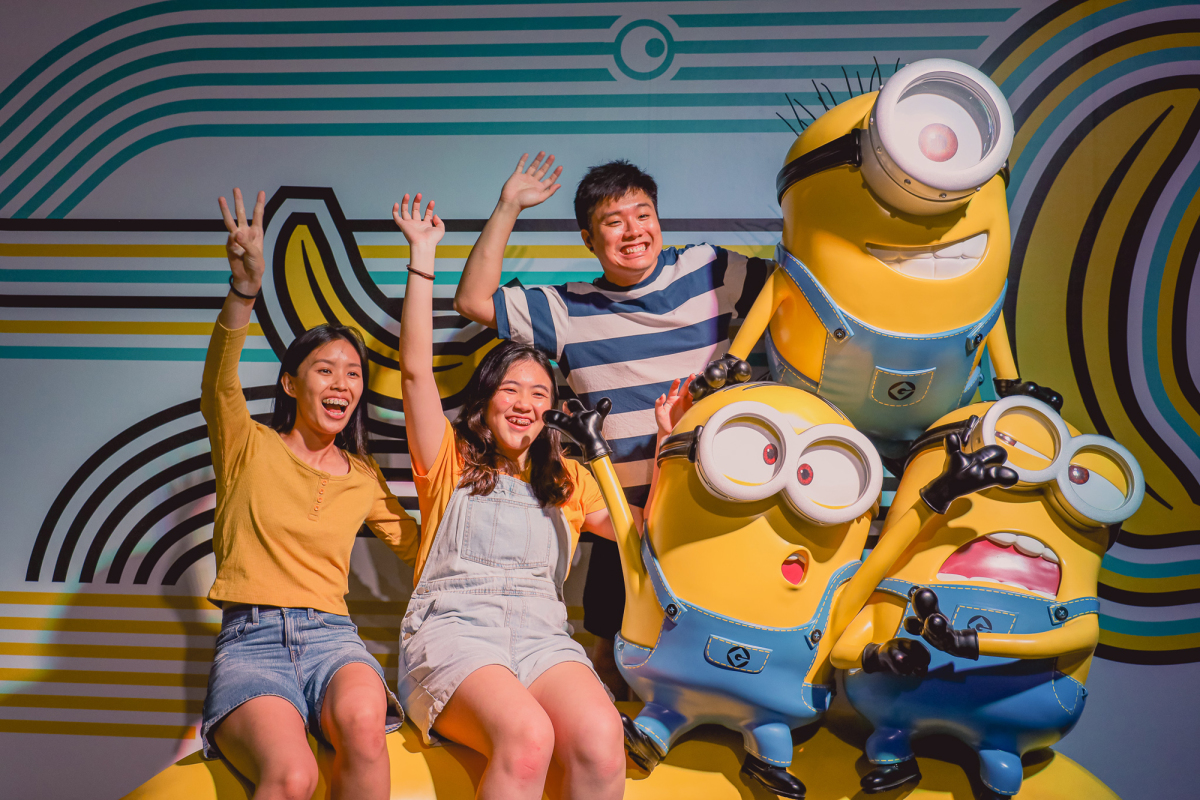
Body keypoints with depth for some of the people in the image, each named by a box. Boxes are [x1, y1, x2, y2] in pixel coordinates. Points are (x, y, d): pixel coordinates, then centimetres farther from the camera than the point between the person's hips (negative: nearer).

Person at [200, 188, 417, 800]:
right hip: (249, 640, -3)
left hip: (331, 636, 3)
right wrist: (244, 289, -33)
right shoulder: (249, 446, 7)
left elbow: (419, 545, 27)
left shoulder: (363, 478, 18)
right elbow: (219, 384, -14)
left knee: (363, 724, -35)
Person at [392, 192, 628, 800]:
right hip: (453, 631, -3)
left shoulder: (567, 481, 28)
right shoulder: (449, 460, 18)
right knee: (527, 737, -37)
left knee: (601, 740, -34)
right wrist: (423, 254, 4)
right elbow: (415, 369, 5)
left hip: (542, 635, 3)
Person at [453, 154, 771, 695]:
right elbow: (474, 301, 3)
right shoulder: (570, 310, 5)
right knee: (614, 660, 11)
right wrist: (508, 209, 0)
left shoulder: (711, 273, 3)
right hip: (626, 519, 1)